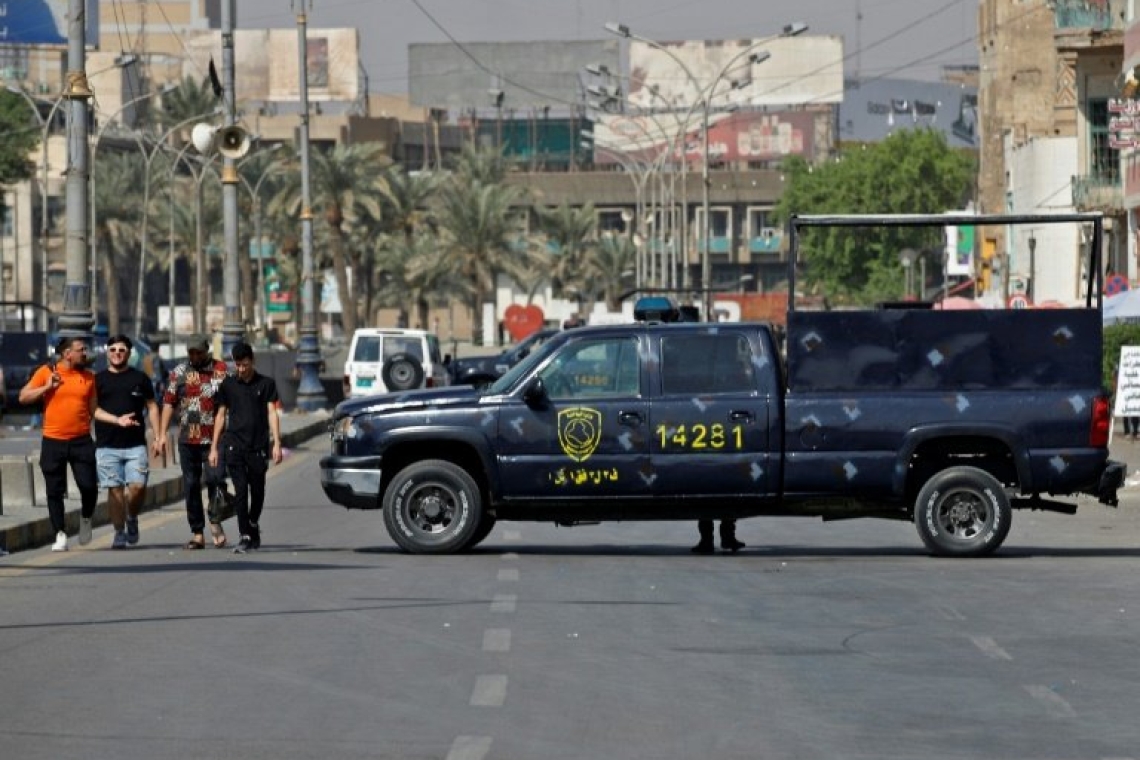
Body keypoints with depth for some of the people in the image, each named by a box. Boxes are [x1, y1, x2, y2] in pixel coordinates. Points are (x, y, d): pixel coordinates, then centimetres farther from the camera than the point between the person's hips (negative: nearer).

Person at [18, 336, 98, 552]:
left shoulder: (88, 376, 8)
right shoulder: (46, 372, 0)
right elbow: (23, 397, 0)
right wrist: (47, 387, -12)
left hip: (81, 441, 1)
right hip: (53, 441, -1)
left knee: (88, 486, -8)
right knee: (55, 491, 3)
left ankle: (86, 518, 21)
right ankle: (60, 535, 13)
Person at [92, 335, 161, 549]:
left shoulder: (140, 378, 12)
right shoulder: (98, 379, 9)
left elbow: (152, 407, 14)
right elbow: (93, 409, 1)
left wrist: (157, 437, 6)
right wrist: (118, 420, -14)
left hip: (136, 444, 0)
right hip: (107, 445, 0)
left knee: (138, 486, -12)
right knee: (115, 489, -3)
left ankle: (132, 518, 16)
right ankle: (119, 533, 5)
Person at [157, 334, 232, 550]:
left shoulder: (221, 370, 3)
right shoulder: (178, 373, 10)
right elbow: (168, 403, 9)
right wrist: (162, 435, 3)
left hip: (214, 437, -3)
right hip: (187, 439, 3)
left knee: (215, 478, -17)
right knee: (191, 485, 5)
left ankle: (215, 520, 4)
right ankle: (197, 534, 11)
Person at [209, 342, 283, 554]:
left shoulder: (266, 384, 5)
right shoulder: (228, 384, 9)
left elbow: (272, 413, 1)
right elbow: (221, 415, 13)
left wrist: (276, 443, -9)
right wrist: (214, 447, 10)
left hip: (258, 446, 0)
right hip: (234, 445, 0)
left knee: (257, 491, 8)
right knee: (240, 490, -10)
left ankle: (253, 525, 33)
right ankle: (246, 536, -10)